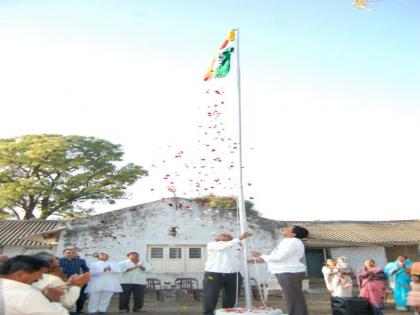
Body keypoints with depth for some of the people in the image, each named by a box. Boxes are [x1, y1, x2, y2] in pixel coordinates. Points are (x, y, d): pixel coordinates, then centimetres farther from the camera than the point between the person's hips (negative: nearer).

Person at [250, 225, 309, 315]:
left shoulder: (292, 242, -17)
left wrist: (260, 256, -12)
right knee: (294, 300, 13)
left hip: (290, 274, -11)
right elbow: (279, 257, 20)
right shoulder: (288, 242, 18)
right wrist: (261, 261, 13)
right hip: (287, 273, 11)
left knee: (295, 301, -6)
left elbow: (279, 257, -22)